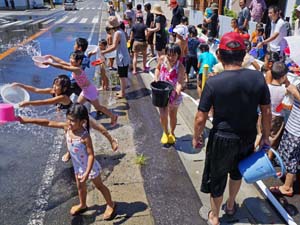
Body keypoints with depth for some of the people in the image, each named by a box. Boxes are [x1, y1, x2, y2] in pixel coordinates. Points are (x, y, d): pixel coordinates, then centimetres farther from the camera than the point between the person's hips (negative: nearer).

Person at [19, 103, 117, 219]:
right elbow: (48, 123, -15)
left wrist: (87, 173, -31)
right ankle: (82, 205, 52)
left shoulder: (85, 136, -34)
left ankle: (110, 205, 35)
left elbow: (91, 155, -29)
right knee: (80, 186, 27)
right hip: (78, 166, 7)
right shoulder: (67, 127, -16)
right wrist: (27, 120, -17)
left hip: (89, 166, -7)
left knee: (99, 186, 13)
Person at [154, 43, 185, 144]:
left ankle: (172, 133, 44)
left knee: (173, 116, 15)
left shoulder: (180, 67, -20)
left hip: (174, 94, -1)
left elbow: (179, 82, -27)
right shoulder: (162, 59, -10)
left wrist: (178, 91, -46)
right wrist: (156, 79, -5)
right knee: (163, 115, -7)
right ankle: (165, 132, 25)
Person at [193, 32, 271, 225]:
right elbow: (267, 111, -3)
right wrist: (266, 136, 11)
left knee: (217, 178, 18)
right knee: (237, 171, 29)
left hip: (222, 138, -3)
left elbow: (200, 119, -17)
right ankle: (231, 205, 51)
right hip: (248, 137, 4)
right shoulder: (258, 77, -12)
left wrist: (196, 137, 1)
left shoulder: (213, 82, -21)